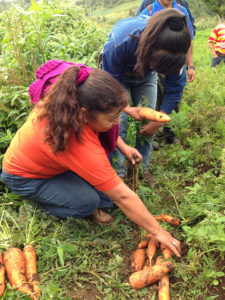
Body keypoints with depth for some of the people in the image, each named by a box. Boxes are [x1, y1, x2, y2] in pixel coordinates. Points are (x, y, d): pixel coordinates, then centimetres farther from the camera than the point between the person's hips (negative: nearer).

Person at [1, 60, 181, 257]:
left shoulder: (72, 98, -22)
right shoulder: (82, 147, -43)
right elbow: (123, 196, -36)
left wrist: (123, 146, -4)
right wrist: (158, 232, -25)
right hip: (24, 177, -7)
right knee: (88, 202, -23)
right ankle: (42, 203, 4)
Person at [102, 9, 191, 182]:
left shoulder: (174, 51, -34)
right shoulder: (120, 41, -43)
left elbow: (175, 88, -19)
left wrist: (157, 122, -19)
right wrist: (126, 108, -37)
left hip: (146, 78, 3)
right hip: (119, 75, -2)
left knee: (147, 123, -4)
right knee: (118, 124, -13)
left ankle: (142, 169, 11)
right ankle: (119, 173, -1)